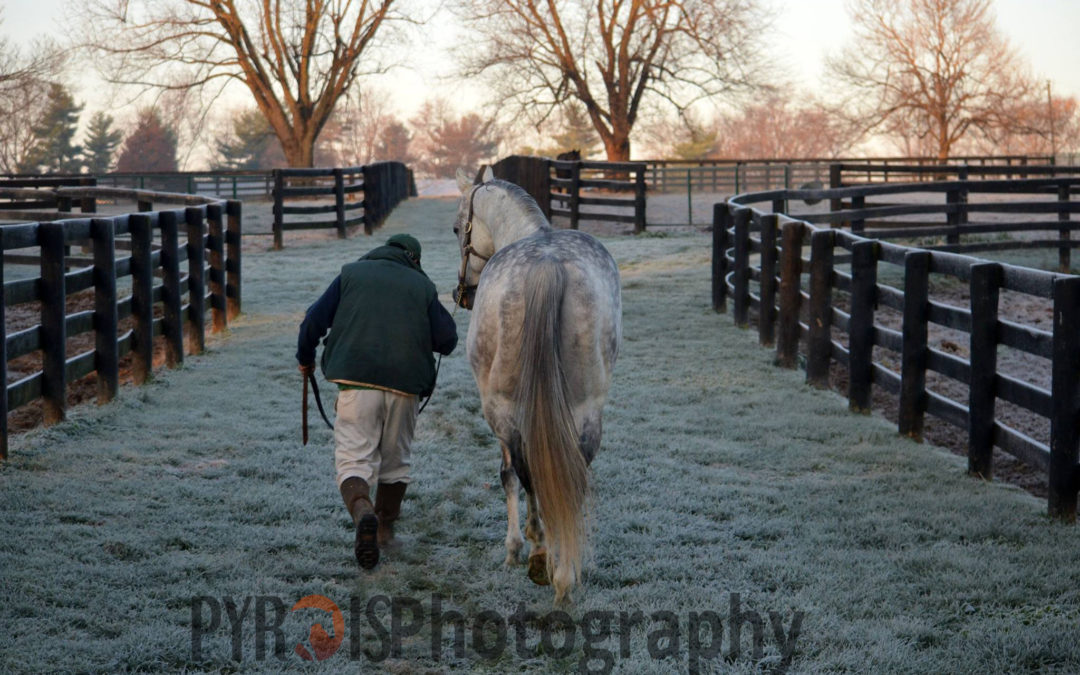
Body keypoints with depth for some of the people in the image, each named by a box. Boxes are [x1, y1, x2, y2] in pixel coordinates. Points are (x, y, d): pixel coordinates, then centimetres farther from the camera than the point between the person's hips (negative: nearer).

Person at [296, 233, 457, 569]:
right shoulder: (423, 286, 13)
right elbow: (448, 340, 9)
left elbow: (314, 320, 7)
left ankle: (362, 512, -33)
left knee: (354, 458, -5)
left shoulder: (352, 274, 13)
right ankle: (385, 527, 29)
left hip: (357, 379, -1)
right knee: (395, 460, 19)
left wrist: (305, 359, 24)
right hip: (406, 383, 1)